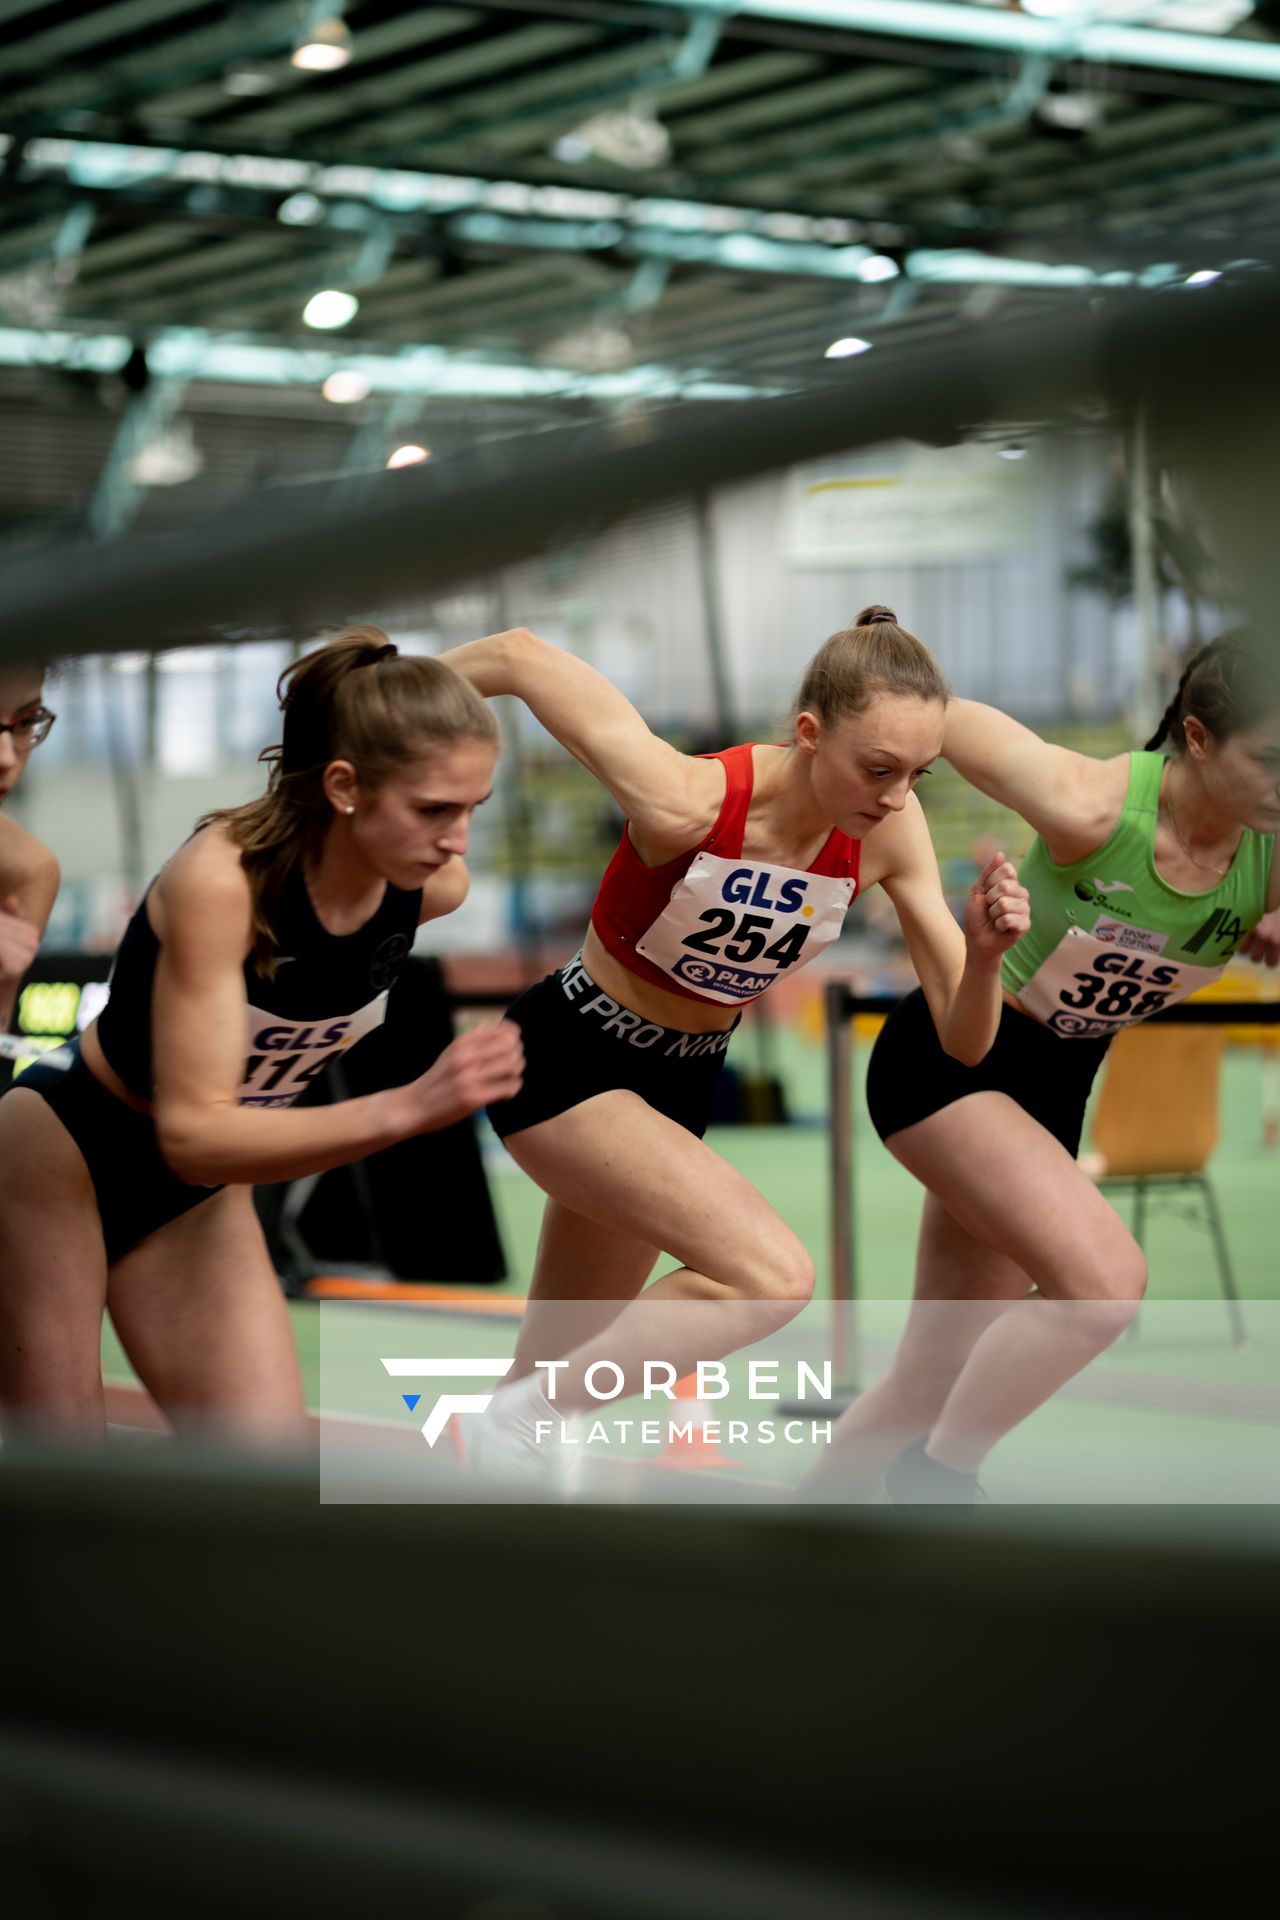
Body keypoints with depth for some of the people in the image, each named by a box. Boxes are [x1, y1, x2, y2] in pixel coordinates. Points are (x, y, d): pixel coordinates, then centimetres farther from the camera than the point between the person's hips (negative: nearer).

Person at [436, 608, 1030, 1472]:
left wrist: (985, 951, -31)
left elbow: (962, 1040, -10)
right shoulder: (688, 803, -32)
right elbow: (519, 655, -22)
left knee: (554, 1378, 14)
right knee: (775, 1276, -26)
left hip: (685, 1080, 6)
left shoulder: (890, 832, -15)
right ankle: (516, 1425, -10)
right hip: (565, 1055, -6)